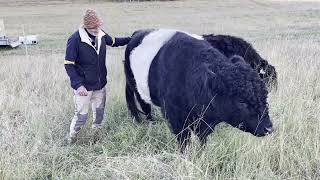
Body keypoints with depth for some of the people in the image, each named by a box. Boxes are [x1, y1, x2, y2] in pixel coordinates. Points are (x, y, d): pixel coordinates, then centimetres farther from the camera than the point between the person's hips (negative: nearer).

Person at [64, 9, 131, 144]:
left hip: (100, 84, 6)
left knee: (99, 112, 19)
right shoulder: (75, 39, -21)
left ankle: (96, 133, 42)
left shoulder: (101, 35, -4)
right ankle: (71, 137, 27)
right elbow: (68, 64, -18)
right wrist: (78, 85, -25)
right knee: (81, 115, 1)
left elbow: (114, 42, 19)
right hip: (84, 86, -6)